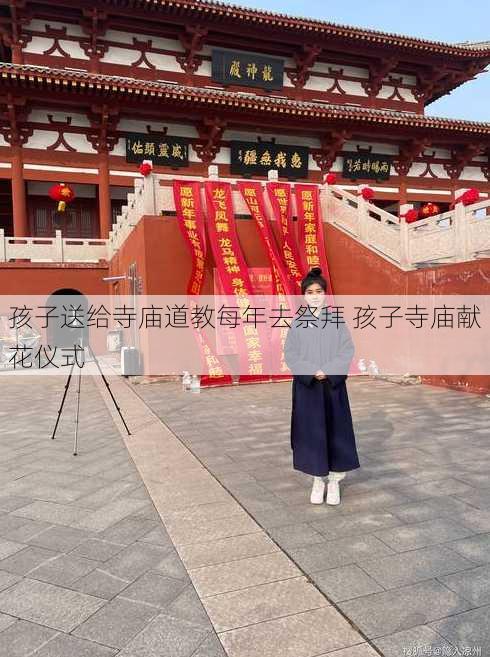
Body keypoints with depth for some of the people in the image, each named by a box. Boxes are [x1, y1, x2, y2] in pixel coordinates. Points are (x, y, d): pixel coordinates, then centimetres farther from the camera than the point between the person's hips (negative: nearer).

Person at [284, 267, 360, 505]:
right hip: (306, 385, 0)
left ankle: (334, 481, 19)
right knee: (311, 431, 5)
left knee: (335, 430, 4)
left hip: (333, 384, 0)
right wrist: (312, 372, -16)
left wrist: (328, 371, -17)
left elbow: (347, 351, -4)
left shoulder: (337, 320, 1)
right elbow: (290, 354, -3)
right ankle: (318, 481, 21)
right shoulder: (297, 323, 1)